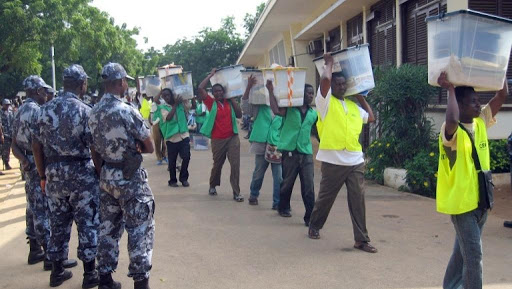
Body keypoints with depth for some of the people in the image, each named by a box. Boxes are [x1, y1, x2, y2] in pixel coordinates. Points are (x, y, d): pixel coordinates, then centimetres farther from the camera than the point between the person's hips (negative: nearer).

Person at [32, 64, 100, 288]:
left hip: (54, 175, 5)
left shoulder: (45, 110, 5)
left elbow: (36, 146, 7)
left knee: (58, 223, 14)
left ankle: (57, 271, 24)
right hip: (81, 175, -5)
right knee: (87, 224, 5)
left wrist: (43, 176, 15)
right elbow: (94, 148, -14)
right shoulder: (85, 111, -11)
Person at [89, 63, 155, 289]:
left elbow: (96, 147, 13)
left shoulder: (94, 113, 5)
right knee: (140, 230, 1)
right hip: (130, 178, -7)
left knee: (108, 228, 15)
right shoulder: (127, 111, -17)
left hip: (106, 176, 7)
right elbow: (149, 148, -10)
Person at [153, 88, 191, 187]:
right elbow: (168, 117, -16)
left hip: (184, 135, 2)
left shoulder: (181, 104, 8)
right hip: (171, 137, -2)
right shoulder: (163, 108, 0)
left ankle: (184, 178, 14)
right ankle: (172, 180, 21)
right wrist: (175, 104, -10)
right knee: (172, 160, 6)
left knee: (186, 157, -4)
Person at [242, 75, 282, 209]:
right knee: (258, 174, 15)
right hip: (261, 145, -1)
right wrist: (248, 87, -21)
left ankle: (277, 202, 6)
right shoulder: (259, 107, 3)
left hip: (278, 146, 1)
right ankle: (253, 195, 37)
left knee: (279, 177, -3)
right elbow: (245, 106, -10)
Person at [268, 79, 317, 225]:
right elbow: (276, 110, -20)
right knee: (287, 183, 10)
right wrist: (271, 91, -22)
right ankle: (283, 208, 33)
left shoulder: (313, 113, 13)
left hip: (306, 153, 3)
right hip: (290, 151, -3)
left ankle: (310, 217, -2)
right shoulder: (290, 109, 0)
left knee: (309, 186, -5)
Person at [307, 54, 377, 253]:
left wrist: (362, 98, 25)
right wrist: (329, 63, 0)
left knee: (358, 200, 2)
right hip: (333, 161, -4)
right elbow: (325, 79, -18)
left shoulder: (353, 106, 16)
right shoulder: (326, 101, -2)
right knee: (326, 198, 10)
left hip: (355, 161, 4)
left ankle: (361, 239, 7)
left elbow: (371, 118, 28)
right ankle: (314, 226, 33)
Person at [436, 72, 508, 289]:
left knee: (464, 251, 18)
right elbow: (452, 120, -42)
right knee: (473, 255, -6)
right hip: (461, 201, -8)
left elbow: (502, 95, 7)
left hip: (480, 200, 8)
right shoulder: (452, 131, -16)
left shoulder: (481, 123, 6)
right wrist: (451, 90, -30)